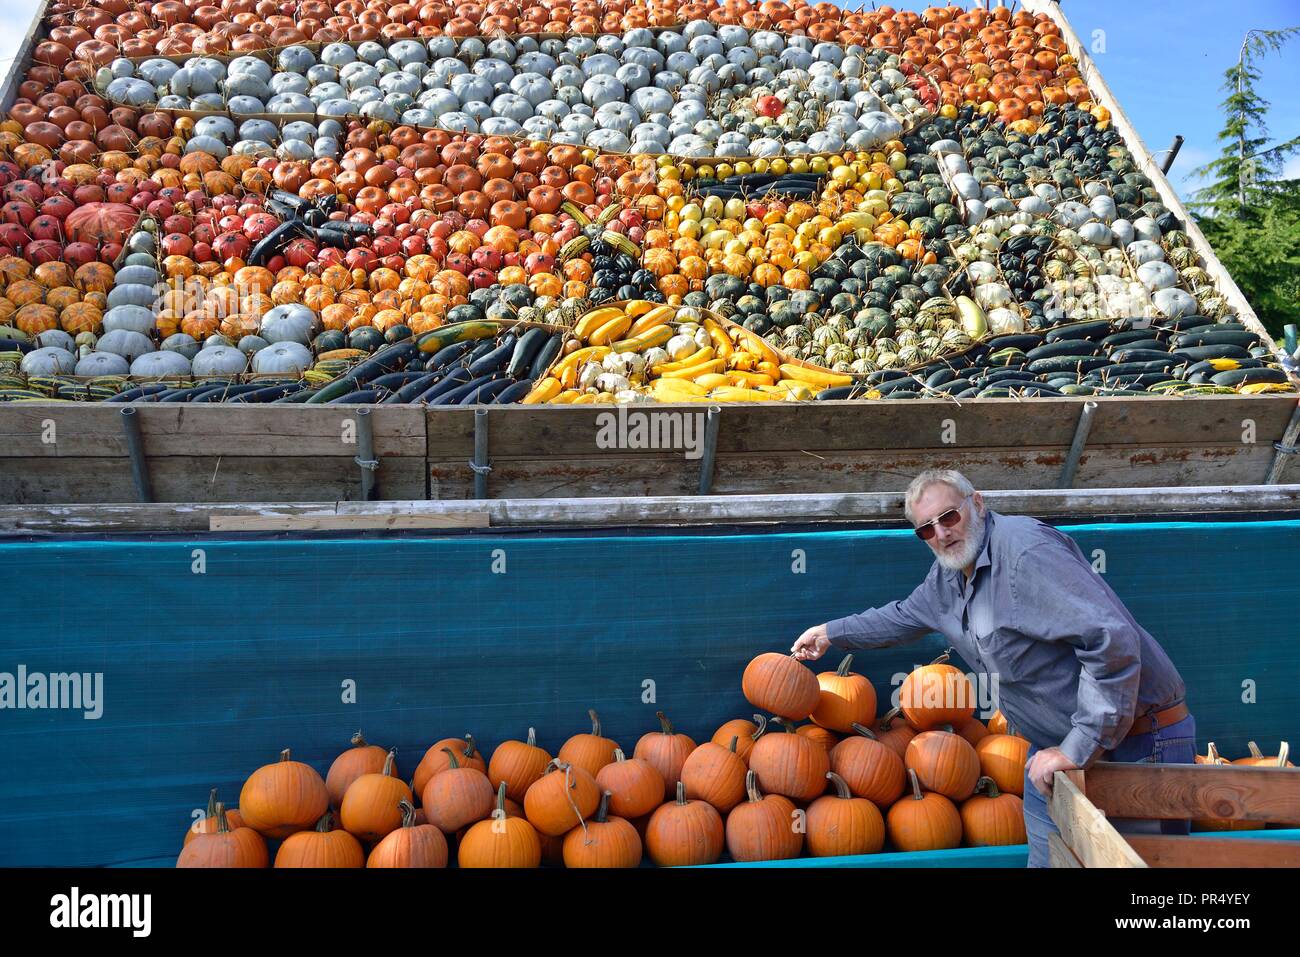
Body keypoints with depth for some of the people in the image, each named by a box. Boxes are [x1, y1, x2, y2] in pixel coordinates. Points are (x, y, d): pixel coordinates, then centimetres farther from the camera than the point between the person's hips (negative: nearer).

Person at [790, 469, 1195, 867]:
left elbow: (1112, 639, -31)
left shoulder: (1027, 550, -24)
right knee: (1047, 856, 13)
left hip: (1137, 742, -9)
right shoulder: (946, 575, 7)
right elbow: (905, 616, 30)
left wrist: (1080, 747, -27)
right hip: (1057, 746, 9)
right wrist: (831, 632, 35)